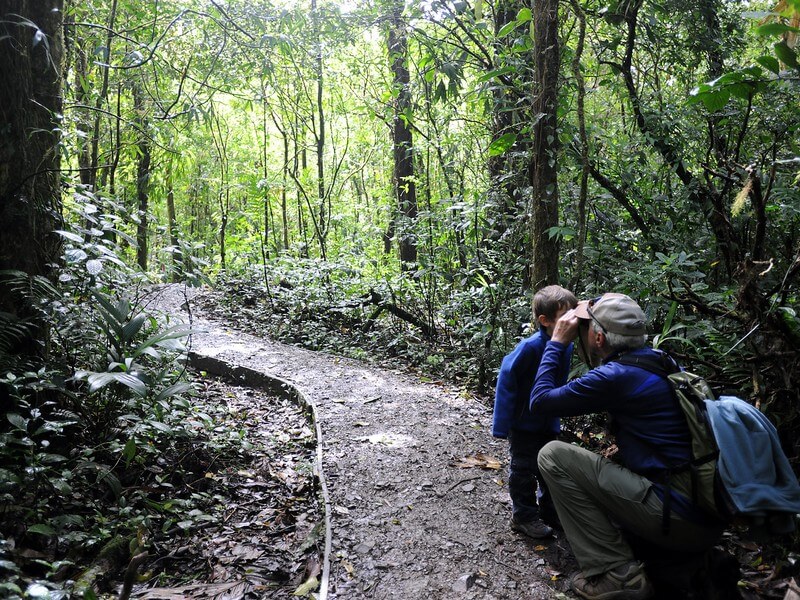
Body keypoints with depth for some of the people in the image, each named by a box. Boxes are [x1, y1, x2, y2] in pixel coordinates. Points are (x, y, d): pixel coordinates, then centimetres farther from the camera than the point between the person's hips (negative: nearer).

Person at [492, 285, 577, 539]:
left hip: (548, 422, 7)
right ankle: (524, 516, 23)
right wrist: (503, 423, -21)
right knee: (524, 470, 7)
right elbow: (506, 378, -24)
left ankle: (550, 511, 37)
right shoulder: (530, 346, -31)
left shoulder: (566, 346, -9)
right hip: (524, 422, -7)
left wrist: (556, 417, 14)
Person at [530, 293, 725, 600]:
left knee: (553, 456, -6)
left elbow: (540, 401, -7)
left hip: (680, 518, -9)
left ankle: (617, 574, -4)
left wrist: (558, 341, -1)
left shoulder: (617, 375, -16)